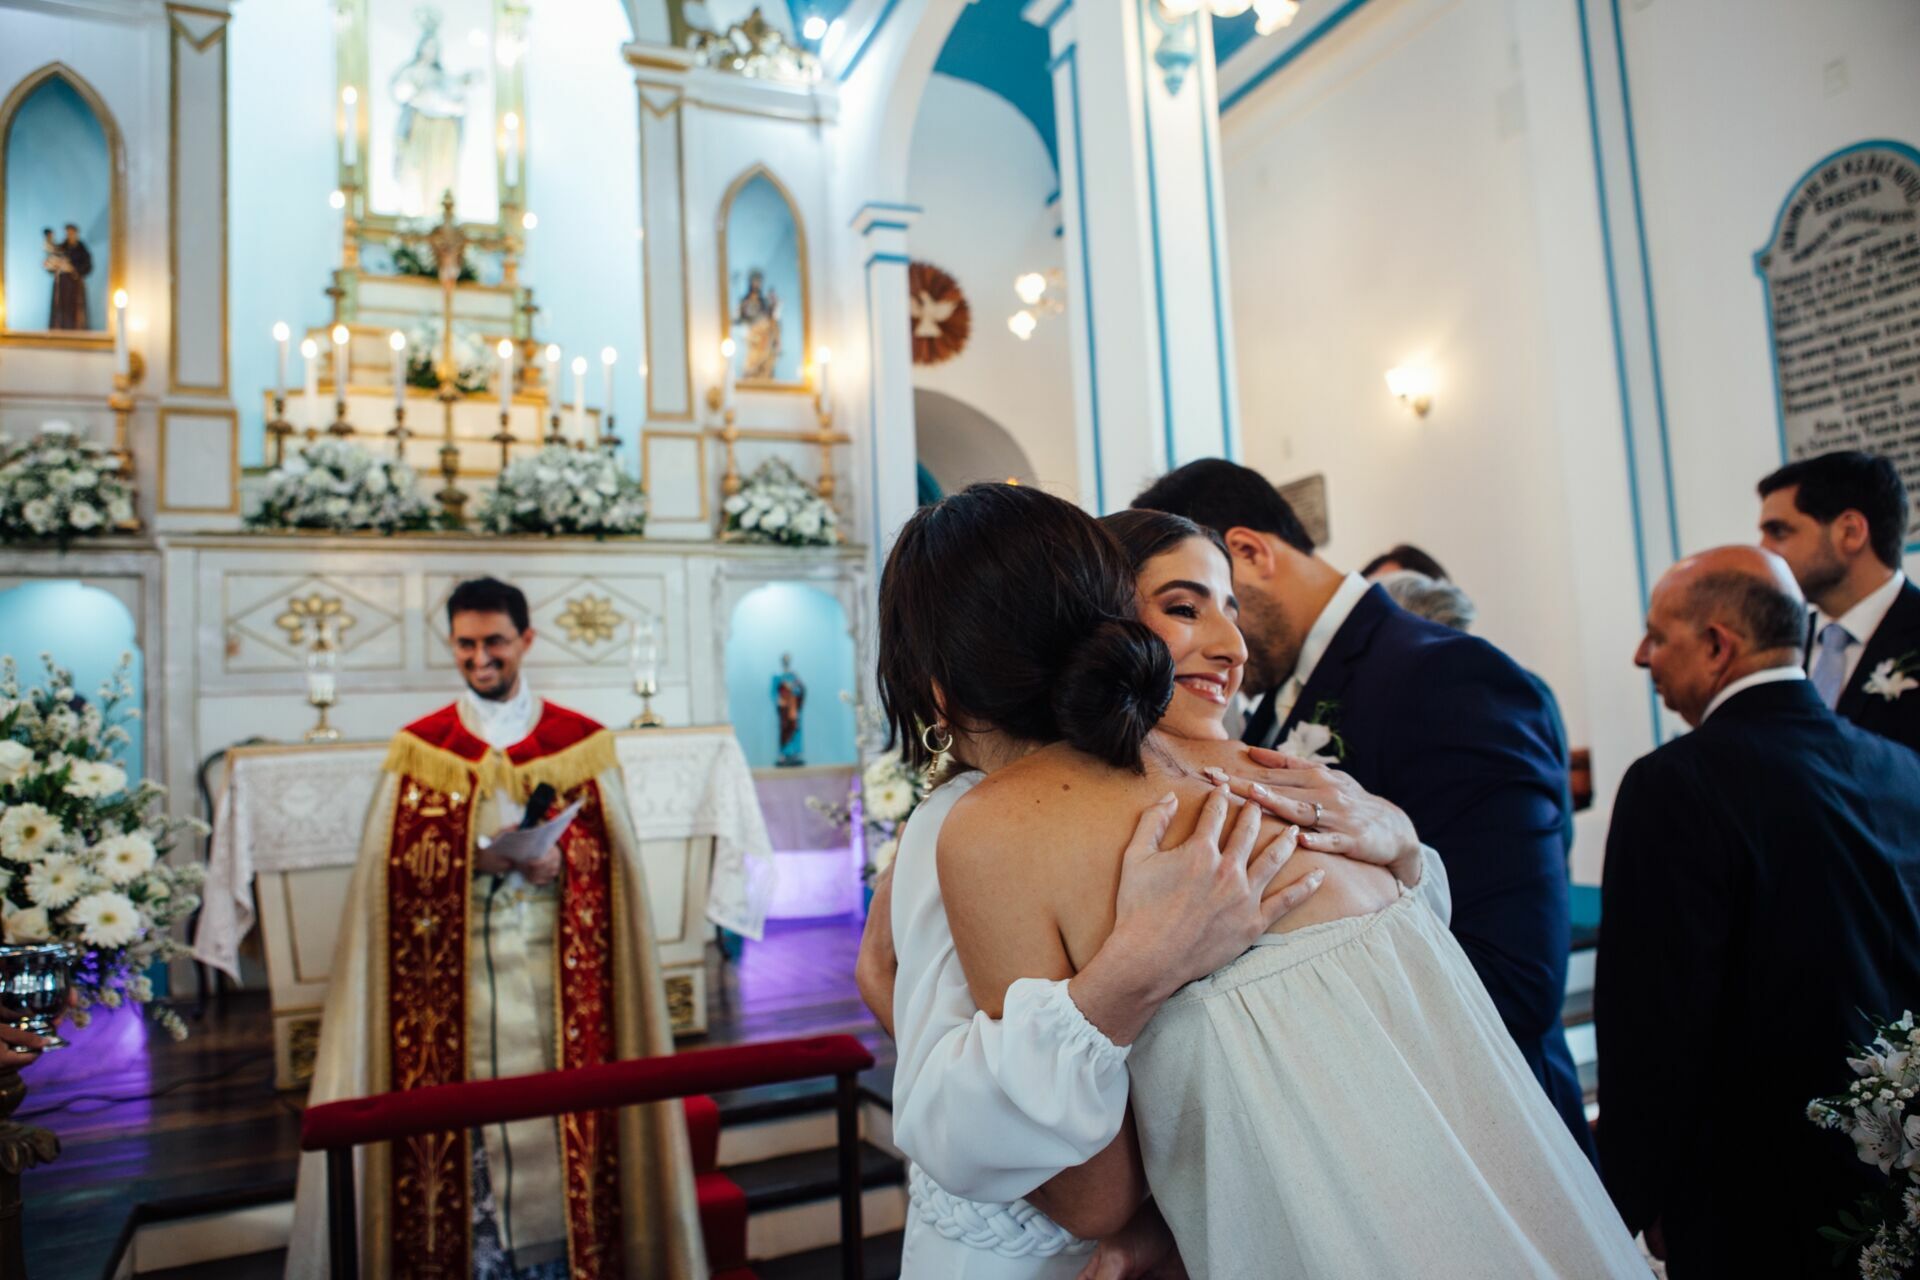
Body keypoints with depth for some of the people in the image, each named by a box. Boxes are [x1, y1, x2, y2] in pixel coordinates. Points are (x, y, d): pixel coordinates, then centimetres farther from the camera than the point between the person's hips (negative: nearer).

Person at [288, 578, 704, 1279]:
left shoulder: (580, 742, 4)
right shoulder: (419, 748, 5)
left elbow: (612, 859, 3)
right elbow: (390, 870, 2)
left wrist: (558, 863, -17)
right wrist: (472, 857, -15)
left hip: (551, 974, 0)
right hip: (455, 975, 0)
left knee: (554, 1120, 3)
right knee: (468, 1113, 1)